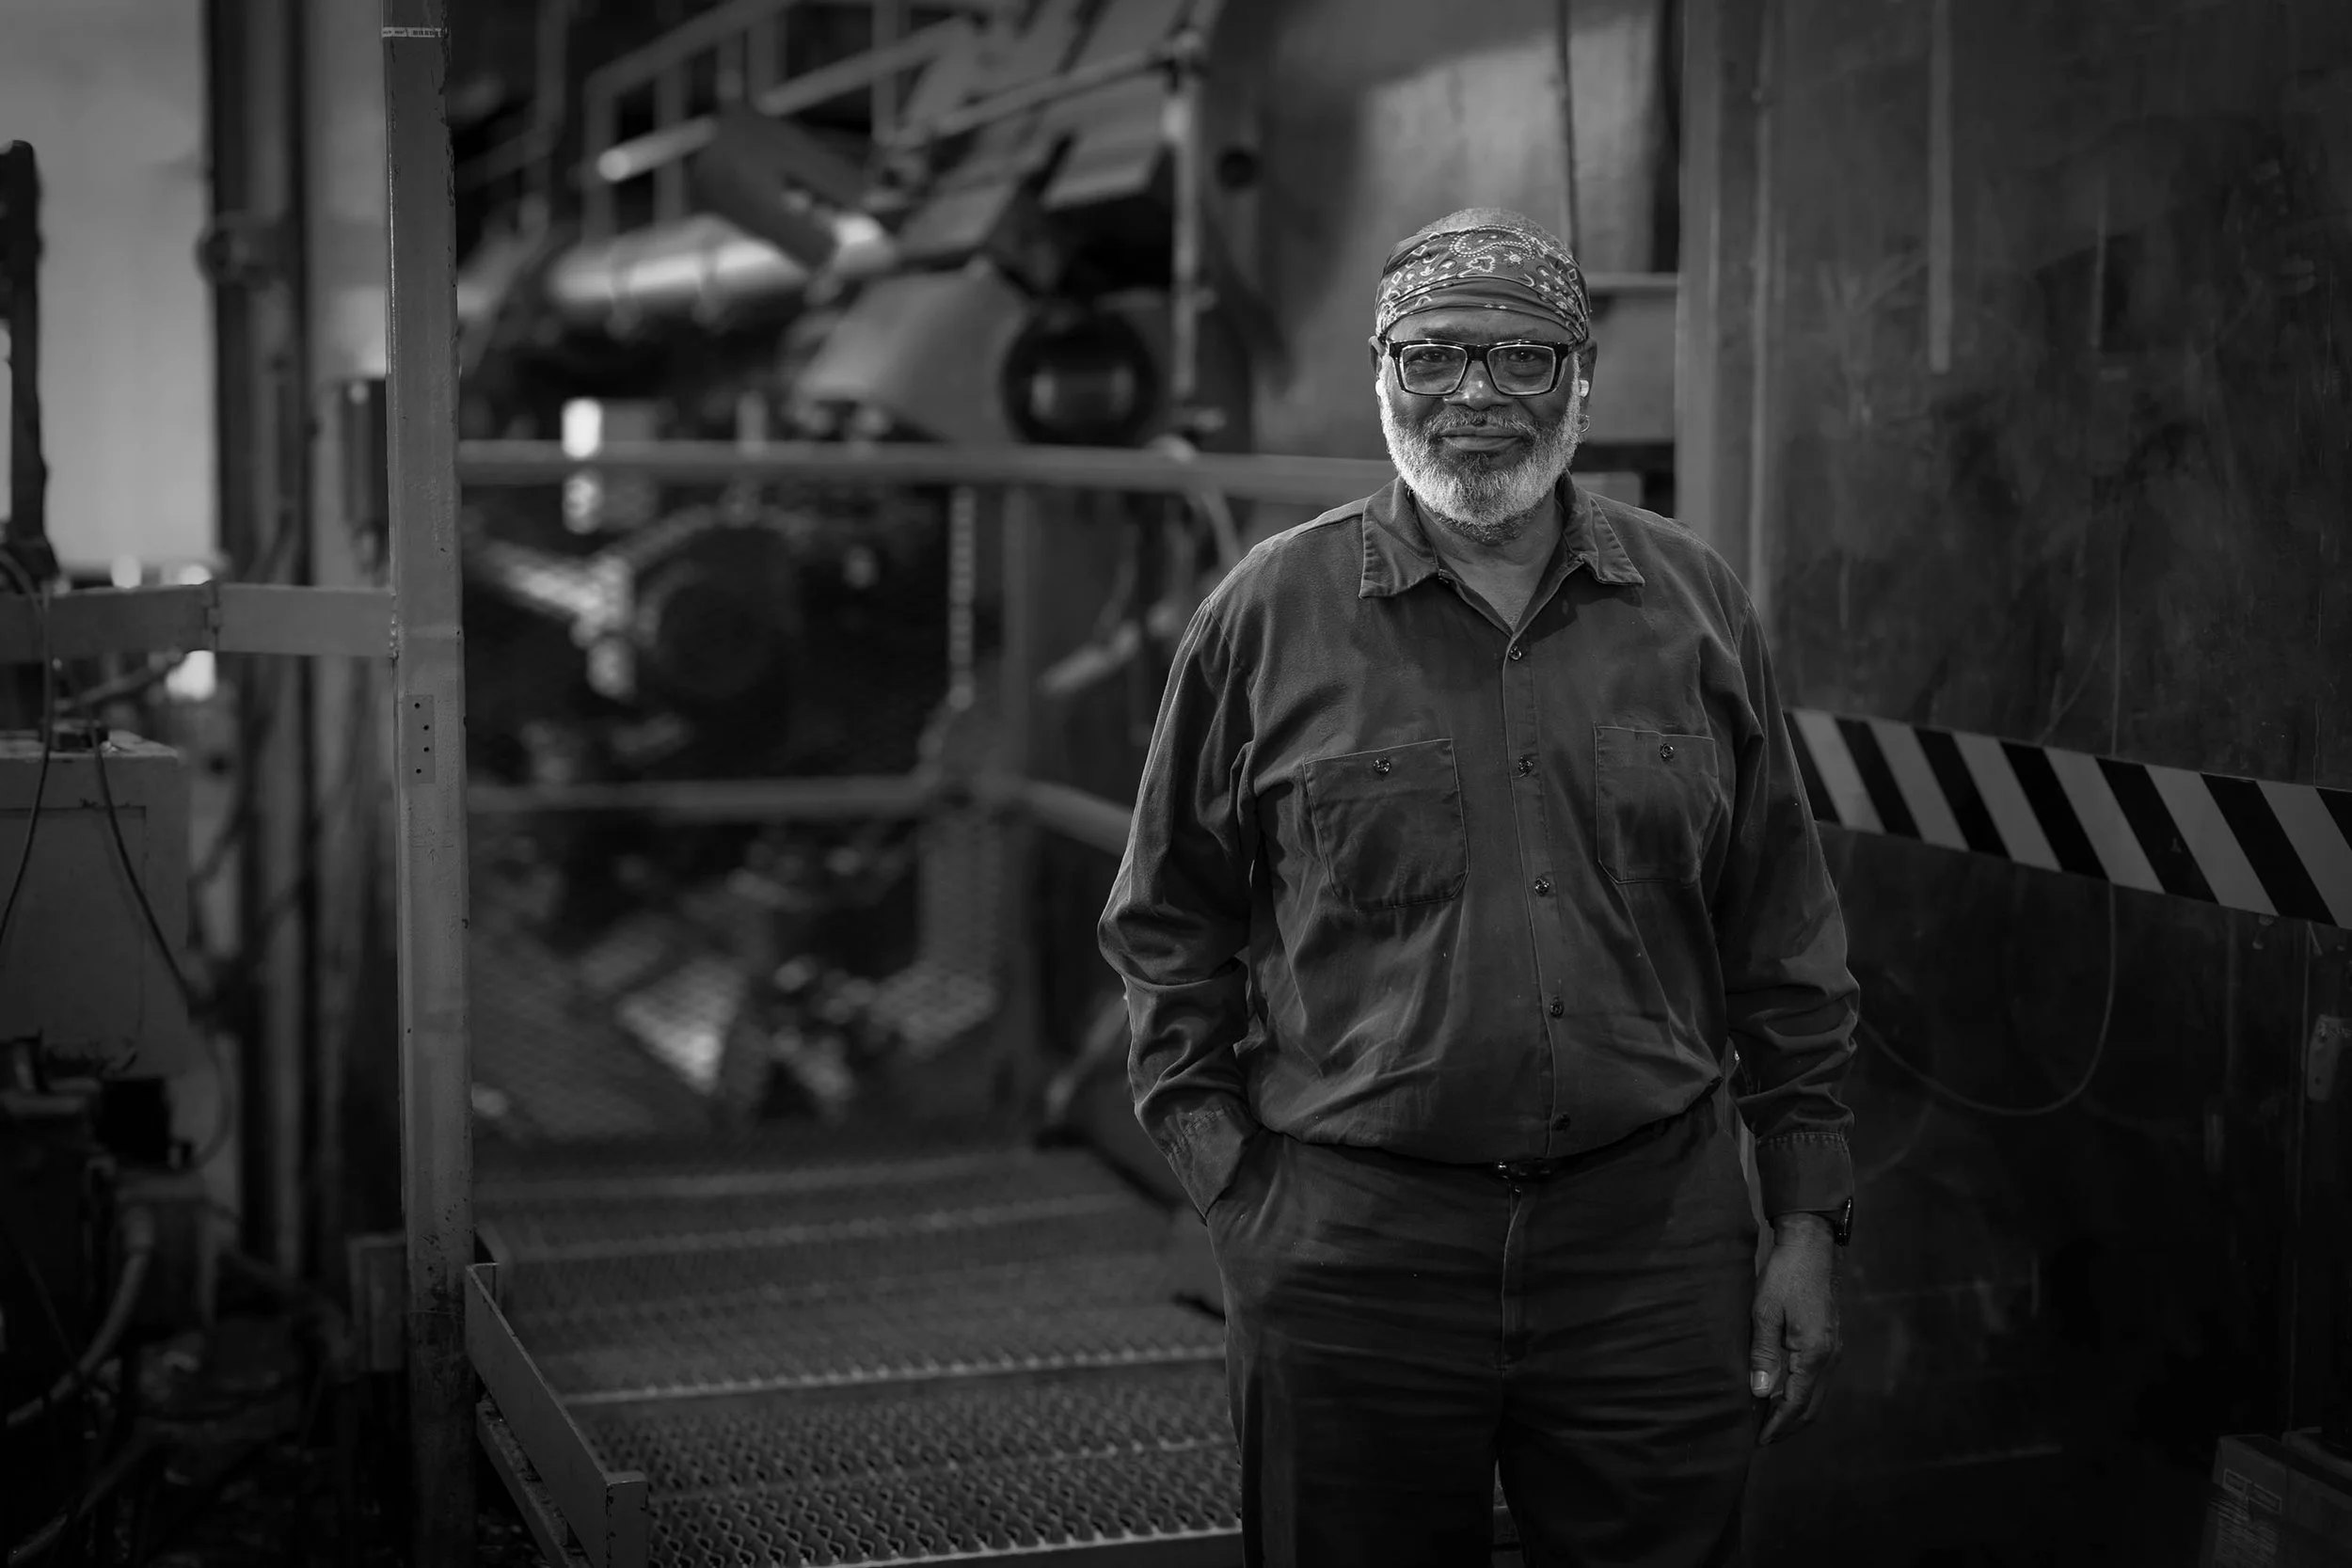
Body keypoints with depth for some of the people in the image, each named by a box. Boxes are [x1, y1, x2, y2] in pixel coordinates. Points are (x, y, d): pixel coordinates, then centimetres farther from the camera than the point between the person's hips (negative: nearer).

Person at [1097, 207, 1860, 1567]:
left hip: (1656, 1239, 1)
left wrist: (1808, 1223, 6)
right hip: (1348, 1249, -1)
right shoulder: (1270, 616, 1)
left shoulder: (1697, 608, 6)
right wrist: (1230, 1176, -1)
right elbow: (1168, 922, 7)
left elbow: (1784, 943, 8)